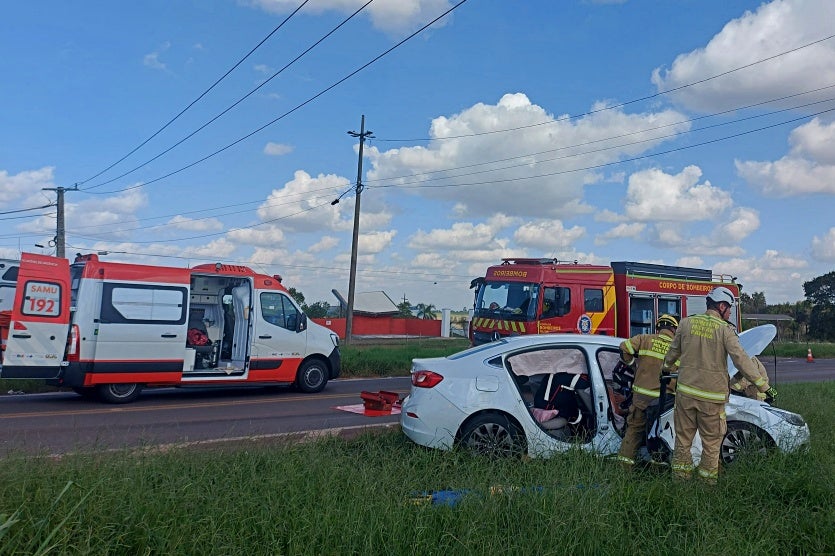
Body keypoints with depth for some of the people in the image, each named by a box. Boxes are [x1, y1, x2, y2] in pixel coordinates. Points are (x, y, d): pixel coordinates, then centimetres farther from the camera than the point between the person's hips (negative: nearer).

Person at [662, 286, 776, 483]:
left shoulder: (686, 323, 4)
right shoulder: (725, 330, -9)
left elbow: (673, 351, 17)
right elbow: (741, 359, -14)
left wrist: (666, 368, 35)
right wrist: (762, 384, -10)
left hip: (685, 391, 4)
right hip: (711, 396, -3)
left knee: (683, 437, 14)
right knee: (711, 442, 10)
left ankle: (680, 475, 21)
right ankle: (707, 479, 18)